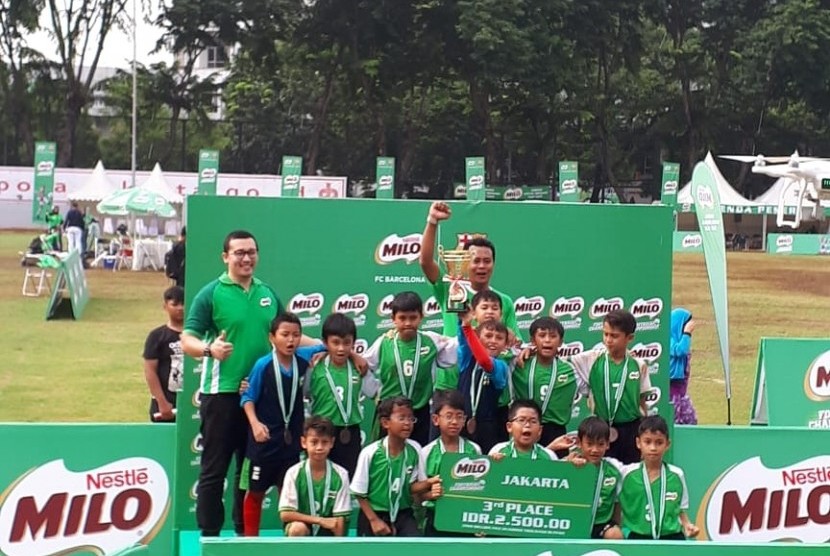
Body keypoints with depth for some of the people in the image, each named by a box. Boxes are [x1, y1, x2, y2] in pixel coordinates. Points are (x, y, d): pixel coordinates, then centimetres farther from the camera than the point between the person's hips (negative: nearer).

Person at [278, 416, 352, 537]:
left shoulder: (340, 475, -10)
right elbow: (285, 514, -16)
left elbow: (339, 520, -9)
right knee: (298, 527, -34)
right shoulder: (294, 473, -12)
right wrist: (319, 520, -19)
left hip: (328, 533, 1)